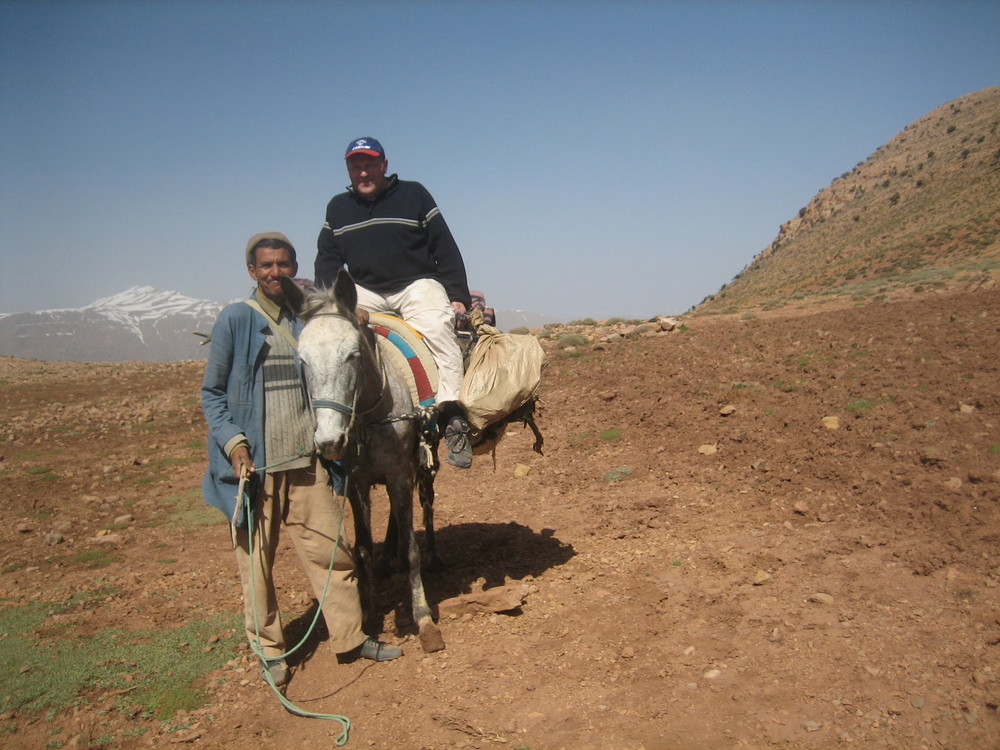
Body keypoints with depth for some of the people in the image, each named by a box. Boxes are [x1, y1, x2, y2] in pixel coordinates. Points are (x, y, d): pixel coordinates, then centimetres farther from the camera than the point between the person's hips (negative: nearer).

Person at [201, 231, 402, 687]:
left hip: (307, 460, 3)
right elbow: (211, 393, 0)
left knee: (330, 549, 7)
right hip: (254, 463, -3)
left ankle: (350, 638, 21)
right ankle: (269, 650, 23)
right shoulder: (235, 320, -3)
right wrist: (233, 443, -13)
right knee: (255, 560, 7)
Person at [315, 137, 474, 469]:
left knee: (437, 327, -32)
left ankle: (453, 416, -37)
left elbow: (446, 249, 3)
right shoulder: (337, 208, 13)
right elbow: (327, 260, 17)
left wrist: (459, 296, -5)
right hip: (364, 291, 4)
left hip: (417, 285, -4)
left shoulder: (414, 195, 4)